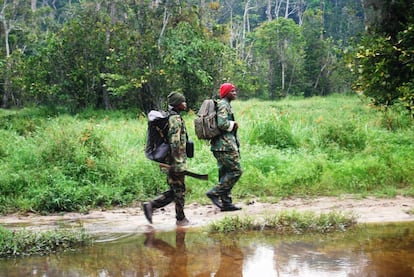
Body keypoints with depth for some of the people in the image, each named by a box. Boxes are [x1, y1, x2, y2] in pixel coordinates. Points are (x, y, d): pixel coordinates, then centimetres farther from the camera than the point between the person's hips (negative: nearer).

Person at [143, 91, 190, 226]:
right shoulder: (175, 119, -17)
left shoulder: (172, 117, 15)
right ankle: (181, 219, 12)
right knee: (179, 190, 2)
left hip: (172, 162, 10)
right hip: (177, 162, -10)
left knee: (174, 191, 14)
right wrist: (178, 162, -23)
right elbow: (175, 143, -23)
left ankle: (150, 205, 8)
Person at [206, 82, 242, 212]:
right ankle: (214, 193, -8)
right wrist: (233, 124, -9)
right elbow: (222, 123, -26)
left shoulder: (225, 105, 19)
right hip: (225, 145, -11)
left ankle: (226, 202, 14)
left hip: (221, 146, 11)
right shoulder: (223, 105, -12)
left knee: (225, 173, 11)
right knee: (236, 171, -9)